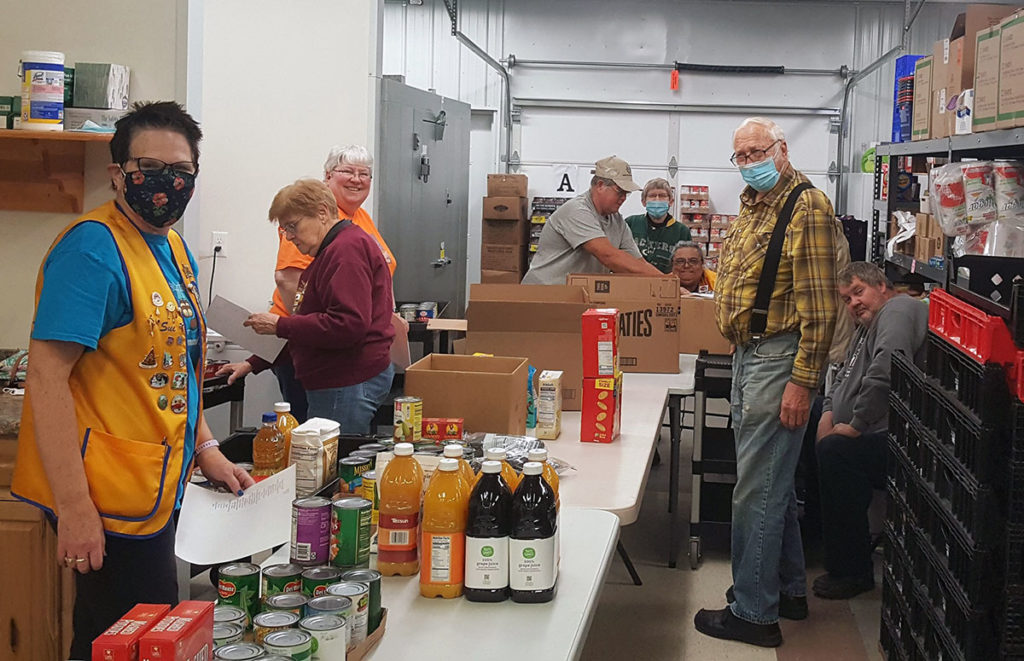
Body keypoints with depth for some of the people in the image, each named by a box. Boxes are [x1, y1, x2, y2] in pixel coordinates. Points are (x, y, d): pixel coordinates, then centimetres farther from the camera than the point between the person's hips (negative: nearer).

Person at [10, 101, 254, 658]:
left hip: (155, 488, 9)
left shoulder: (173, 247, 11)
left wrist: (205, 449, 14)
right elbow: (47, 377, -22)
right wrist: (74, 508, -25)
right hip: (107, 500, -9)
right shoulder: (92, 247, -17)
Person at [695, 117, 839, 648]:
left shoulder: (806, 207, -14)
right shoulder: (752, 206, 16)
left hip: (778, 359, -10)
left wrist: (802, 382, -21)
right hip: (748, 354, 10)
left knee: (758, 489, -6)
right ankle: (788, 589, 32)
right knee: (774, 483, 18)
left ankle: (753, 612, 4)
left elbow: (820, 306, -19)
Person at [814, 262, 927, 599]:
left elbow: (885, 372, -29)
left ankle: (852, 573, -19)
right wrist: (828, 413, 8)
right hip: (875, 435, 11)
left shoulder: (898, 310, -12)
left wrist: (856, 425, -22)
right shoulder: (868, 325, 22)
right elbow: (843, 379, 29)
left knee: (834, 452, -29)